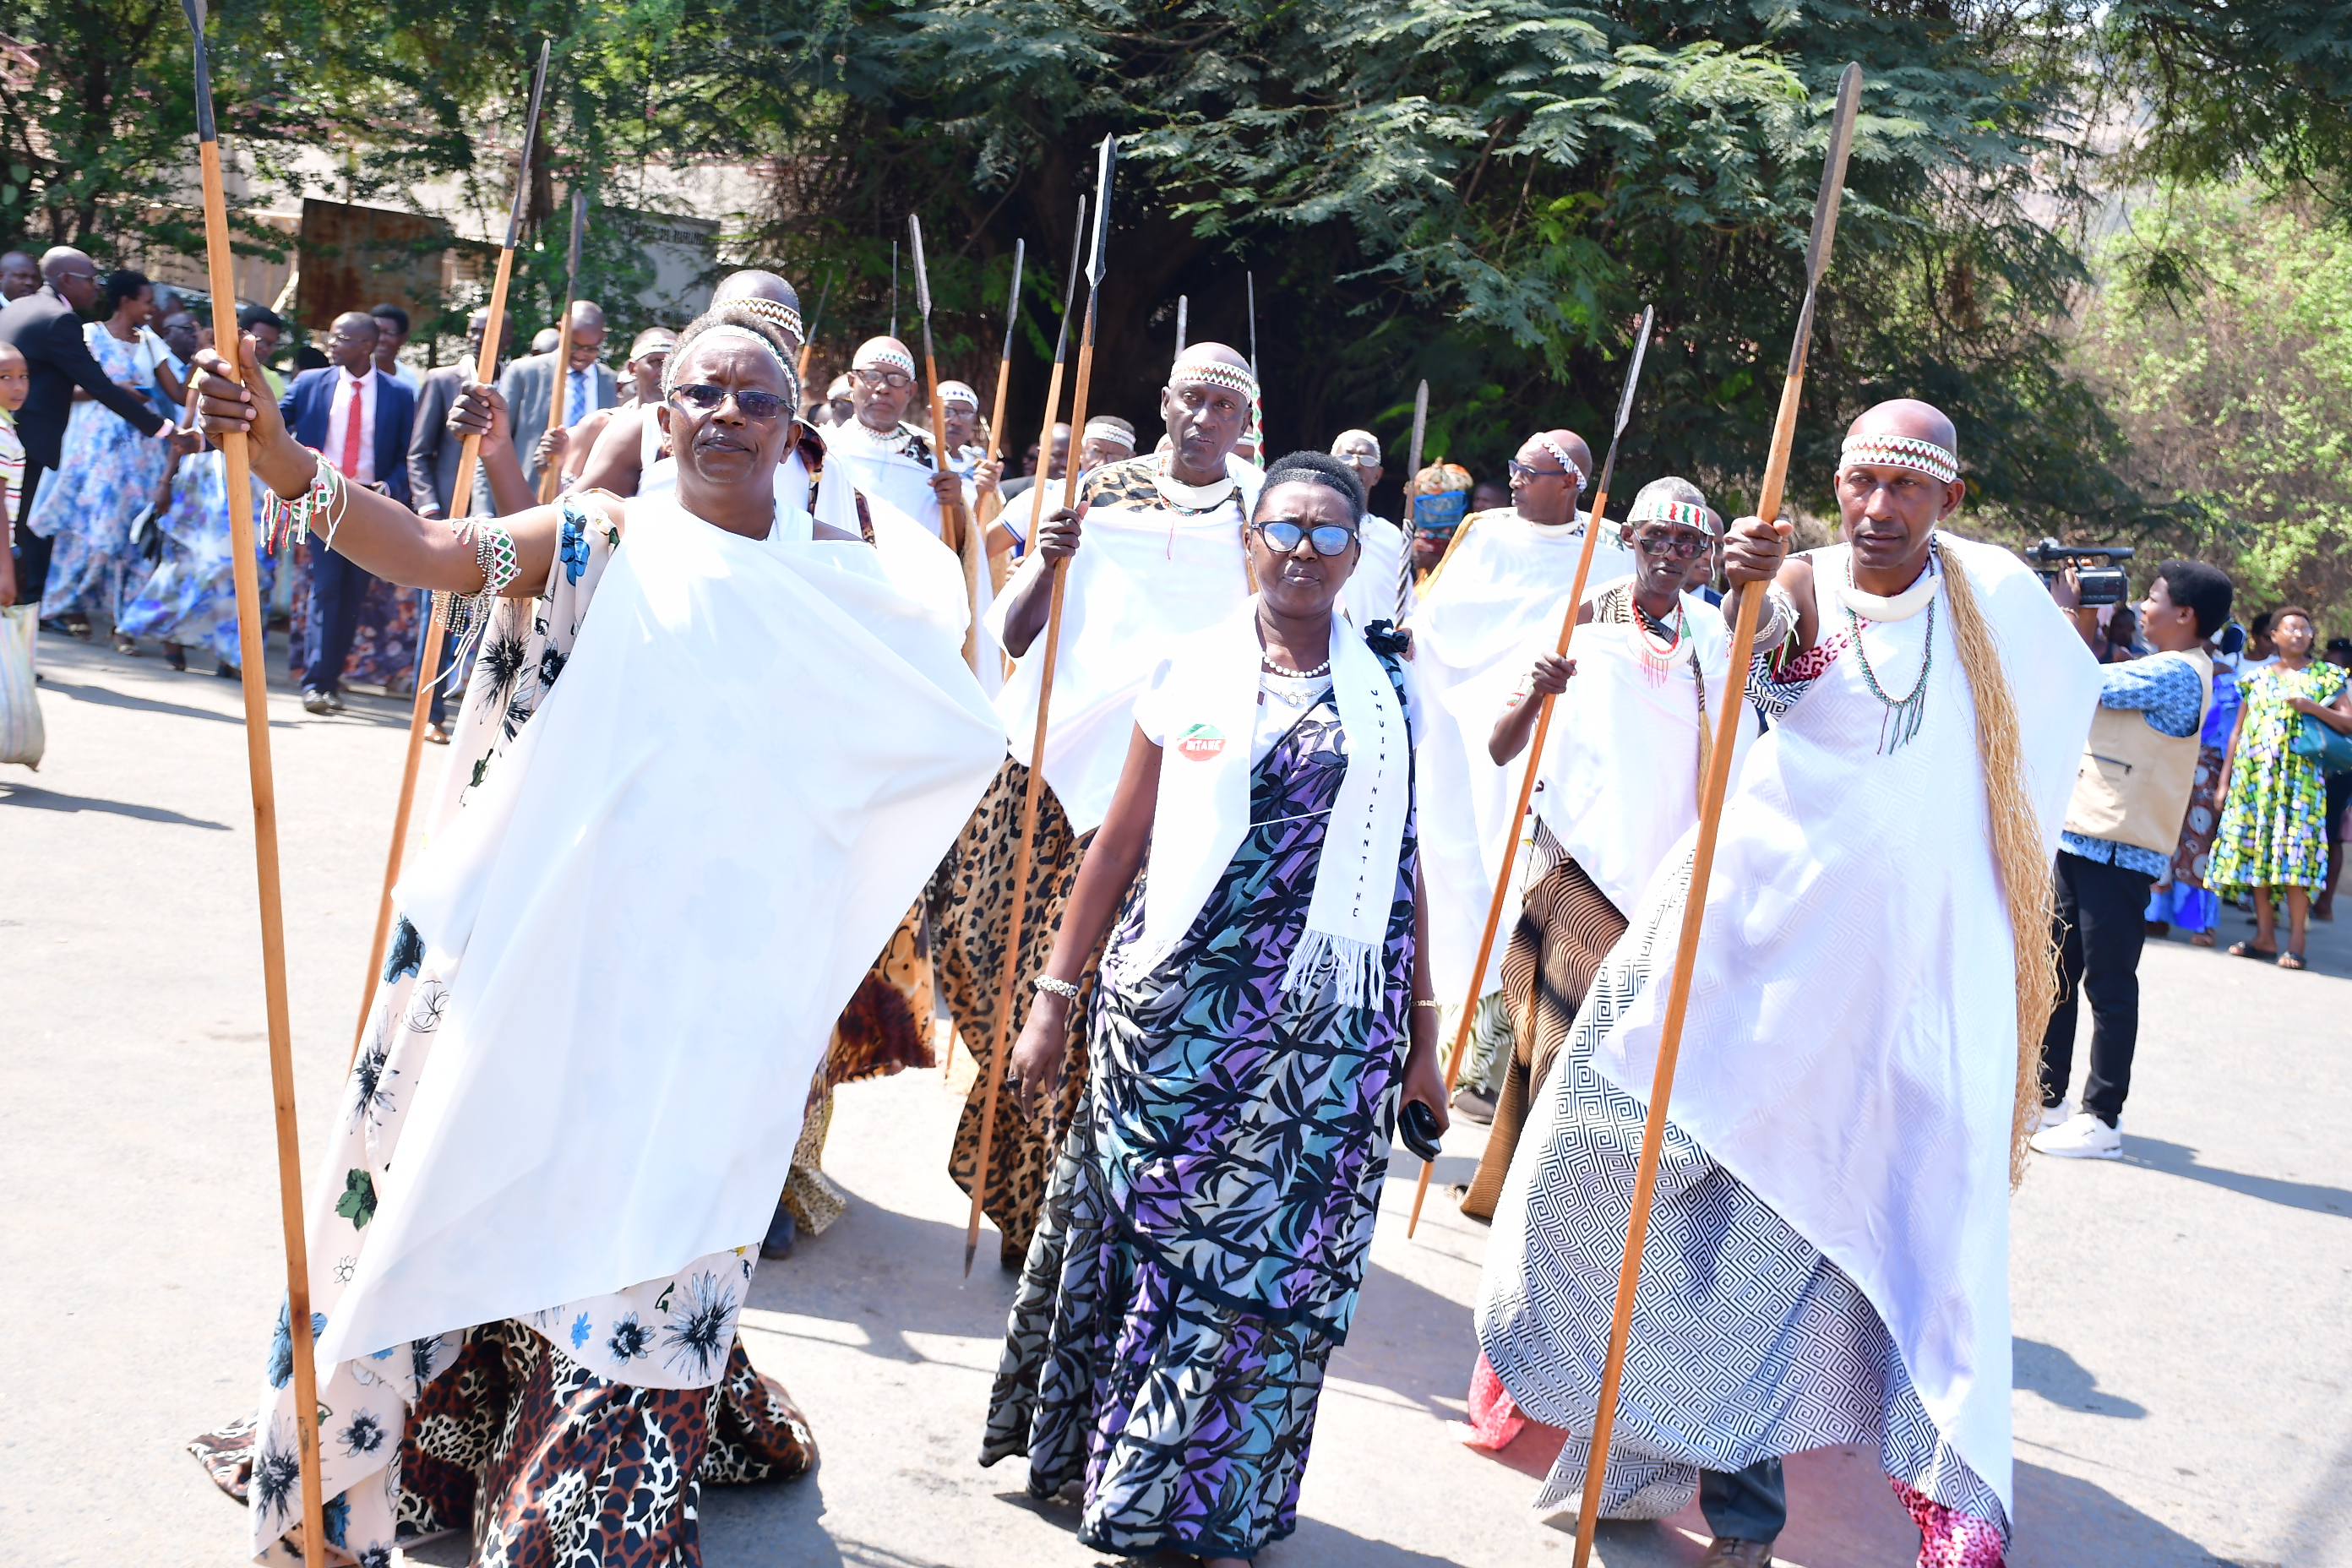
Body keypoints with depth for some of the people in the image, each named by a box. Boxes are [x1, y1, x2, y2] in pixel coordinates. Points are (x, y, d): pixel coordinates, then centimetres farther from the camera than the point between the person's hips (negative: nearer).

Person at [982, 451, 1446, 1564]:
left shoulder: (1389, 688, 7)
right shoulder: (1191, 671, 4)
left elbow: (1402, 867, 10)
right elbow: (1117, 847, 5)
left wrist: (1419, 1033, 8)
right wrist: (1053, 1002, 2)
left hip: (1326, 1033, 1)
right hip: (1176, 1011, 0)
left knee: (1280, 1263, 3)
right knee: (1153, 1238, 5)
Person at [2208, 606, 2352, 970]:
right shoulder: (2257, 678, 13)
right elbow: (2237, 731, 14)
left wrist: (2312, 707, -16)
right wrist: (2225, 779, 8)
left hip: (2299, 776, -3)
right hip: (2253, 775, 3)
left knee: (2296, 850, -10)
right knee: (2255, 850, 0)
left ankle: (2296, 941, -9)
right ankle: (2264, 936, 6)